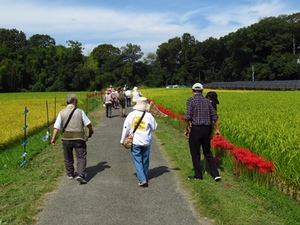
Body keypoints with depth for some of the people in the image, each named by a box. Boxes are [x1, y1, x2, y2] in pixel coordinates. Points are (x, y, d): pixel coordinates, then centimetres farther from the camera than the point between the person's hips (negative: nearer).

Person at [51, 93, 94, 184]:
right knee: (81, 157, 2)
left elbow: (57, 127, -1)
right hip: (79, 137, -3)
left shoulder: (62, 112, 2)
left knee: (68, 157, 19)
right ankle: (81, 174, -13)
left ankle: (70, 173, 33)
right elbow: (88, 124, 1)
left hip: (66, 138, 3)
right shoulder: (80, 111, -3)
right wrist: (91, 131, 20)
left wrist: (53, 138, 4)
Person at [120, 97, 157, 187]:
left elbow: (126, 128, -1)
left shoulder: (131, 115, -7)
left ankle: (142, 180, -9)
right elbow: (154, 127, 1)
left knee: (137, 161, 2)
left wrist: (122, 140, 9)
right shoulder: (148, 115, -10)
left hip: (135, 142, -1)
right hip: (146, 142, 1)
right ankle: (144, 176, 33)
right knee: (145, 160, 18)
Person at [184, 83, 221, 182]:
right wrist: (217, 129, 17)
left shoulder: (191, 100, -5)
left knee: (195, 153, 7)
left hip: (196, 129, -5)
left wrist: (186, 129, -4)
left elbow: (188, 117, -13)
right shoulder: (207, 100, 11)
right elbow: (214, 116, 9)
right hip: (207, 129, 5)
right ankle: (215, 174, 13)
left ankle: (198, 175, 16)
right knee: (207, 152, 17)